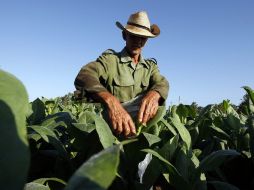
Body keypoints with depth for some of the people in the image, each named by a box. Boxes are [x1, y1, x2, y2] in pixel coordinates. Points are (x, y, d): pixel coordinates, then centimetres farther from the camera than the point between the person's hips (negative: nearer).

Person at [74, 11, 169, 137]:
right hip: (113, 126, -3)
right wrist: (111, 101, -39)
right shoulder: (109, 59, -1)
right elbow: (84, 77, -20)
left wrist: (153, 95, -30)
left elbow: (162, 84, -5)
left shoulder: (150, 66, 15)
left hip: (142, 125, 3)